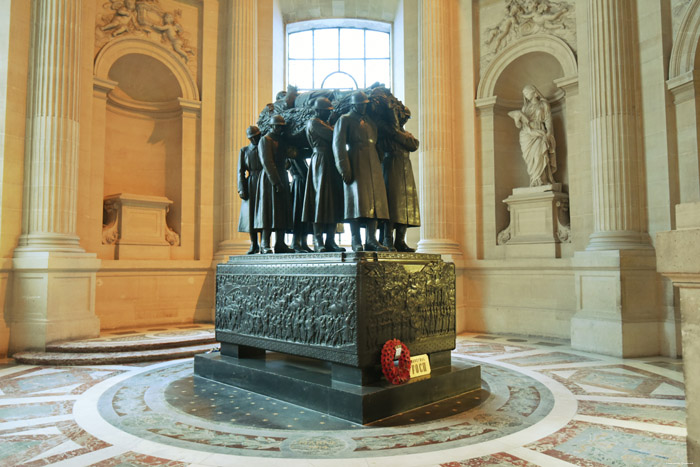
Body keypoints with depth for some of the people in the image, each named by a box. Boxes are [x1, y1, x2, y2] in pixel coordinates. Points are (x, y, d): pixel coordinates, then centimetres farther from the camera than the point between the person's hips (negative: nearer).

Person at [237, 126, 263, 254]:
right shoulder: (244, 151, 12)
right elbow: (241, 171, 7)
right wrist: (242, 189, -4)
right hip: (251, 185, 1)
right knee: (251, 214, 0)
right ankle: (254, 245, 8)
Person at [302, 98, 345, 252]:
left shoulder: (325, 123, 25)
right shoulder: (313, 122, -4)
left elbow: (334, 138, 19)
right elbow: (333, 136, -12)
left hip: (332, 164, 9)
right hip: (321, 161, -9)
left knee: (334, 199, 5)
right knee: (321, 198, -10)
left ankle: (330, 240, 7)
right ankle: (318, 241, -6)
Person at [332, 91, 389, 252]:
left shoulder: (370, 121, 23)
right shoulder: (345, 120, 6)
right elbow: (338, 144, -4)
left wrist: (379, 164, 12)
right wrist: (344, 169, -14)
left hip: (373, 166, 6)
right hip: (355, 165, -6)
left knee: (374, 201, 0)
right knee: (356, 201, -9)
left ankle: (371, 240, 3)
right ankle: (356, 242, -5)